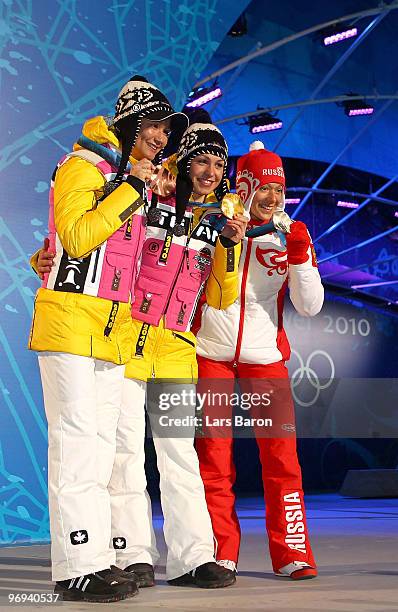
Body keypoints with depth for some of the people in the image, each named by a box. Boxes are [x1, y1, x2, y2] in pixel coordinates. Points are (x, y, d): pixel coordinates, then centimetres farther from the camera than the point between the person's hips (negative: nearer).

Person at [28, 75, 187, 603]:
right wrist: (131, 188, -16)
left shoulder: (138, 179, 20)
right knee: (76, 441, -11)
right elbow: (77, 238, -18)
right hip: (70, 321, -9)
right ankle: (79, 566, -9)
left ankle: (98, 557, 14)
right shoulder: (83, 166, -5)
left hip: (112, 330, 9)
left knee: (101, 442, 9)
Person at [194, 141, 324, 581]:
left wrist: (300, 257, -17)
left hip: (265, 357, 1)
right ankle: (221, 554, 10)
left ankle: (292, 553, 5)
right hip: (211, 353, -1)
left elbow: (309, 307, -2)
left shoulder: (290, 237, 3)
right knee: (213, 457, 1)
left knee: (282, 456, -4)